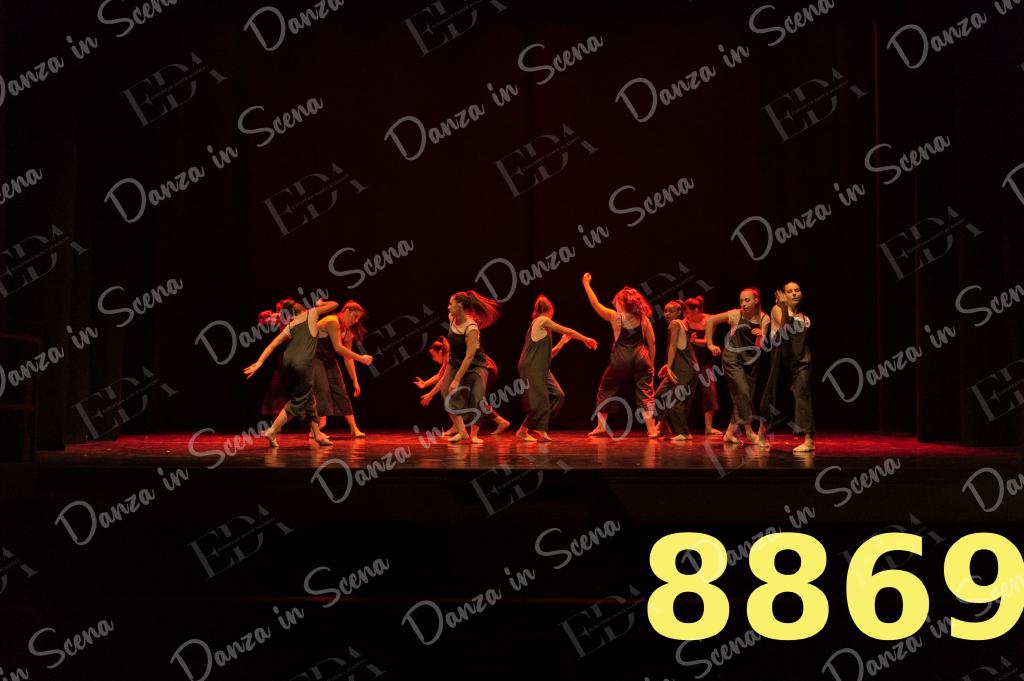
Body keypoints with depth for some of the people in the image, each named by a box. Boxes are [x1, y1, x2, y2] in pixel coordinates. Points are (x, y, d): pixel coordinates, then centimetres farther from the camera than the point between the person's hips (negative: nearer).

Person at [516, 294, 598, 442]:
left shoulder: (540, 326, 20)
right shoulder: (542, 320, -6)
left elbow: (548, 355, 21)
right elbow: (567, 331, -3)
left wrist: (562, 343, 22)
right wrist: (586, 339, 6)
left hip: (541, 369, 9)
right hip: (531, 369, -9)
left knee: (557, 395, 0)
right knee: (539, 402, -9)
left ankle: (540, 430, 5)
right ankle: (522, 431, 7)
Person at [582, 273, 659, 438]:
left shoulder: (615, 317, -4)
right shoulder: (644, 320, 3)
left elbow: (595, 304, 2)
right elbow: (651, 343, 4)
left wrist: (586, 284, 10)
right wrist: (651, 363, 13)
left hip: (620, 359, -2)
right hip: (641, 358, 2)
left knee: (605, 390, 15)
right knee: (645, 393, 4)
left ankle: (601, 425, 18)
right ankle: (652, 429, -4)